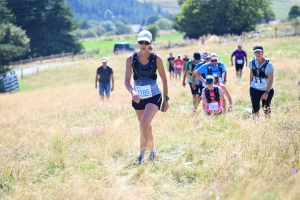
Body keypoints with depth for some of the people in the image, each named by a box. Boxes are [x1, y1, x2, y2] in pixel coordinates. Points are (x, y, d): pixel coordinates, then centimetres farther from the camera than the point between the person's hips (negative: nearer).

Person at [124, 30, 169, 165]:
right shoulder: (131, 59, -6)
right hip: (138, 98, 3)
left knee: (144, 124, -21)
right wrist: (132, 92, -30)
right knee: (146, 126, 15)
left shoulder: (156, 59, -9)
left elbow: (164, 79, 1)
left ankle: (142, 153, -10)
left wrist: (166, 99, 2)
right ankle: (152, 151, 34)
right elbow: (127, 80, -10)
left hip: (154, 97, -3)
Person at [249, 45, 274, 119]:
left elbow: (271, 80, -18)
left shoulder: (268, 64, -21)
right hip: (255, 89, 2)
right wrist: (251, 85, 11)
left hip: (267, 90, -2)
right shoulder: (252, 63, -8)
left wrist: (266, 93, -21)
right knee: (255, 108, -8)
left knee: (266, 108, 12)